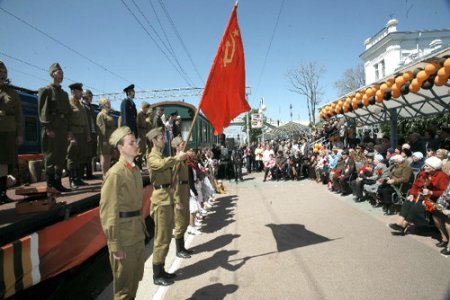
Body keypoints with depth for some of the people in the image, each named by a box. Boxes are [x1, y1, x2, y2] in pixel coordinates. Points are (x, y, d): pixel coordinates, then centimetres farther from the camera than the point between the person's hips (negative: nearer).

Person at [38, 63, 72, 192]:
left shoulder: (64, 93, 21)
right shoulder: (46, 90, 1)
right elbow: (43, 110, -9)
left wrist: (69, 129, 11)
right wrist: (48, 128, -17)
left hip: (63, 129, 6)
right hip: (52, 128, -6)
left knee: (61, 157, 7)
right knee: (51, 157, -4)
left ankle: (58, 183, 13)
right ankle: (50, 184, 1)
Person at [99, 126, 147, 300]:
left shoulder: (136, 170, 7)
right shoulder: (115, 173, -17)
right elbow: (108, 211, -18)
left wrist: (142, 226, 14)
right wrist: (115, 245, -17)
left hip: (138, 234, 7)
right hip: (124, 236, -7)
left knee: (136, 277, 22)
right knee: (124, 281, 11)